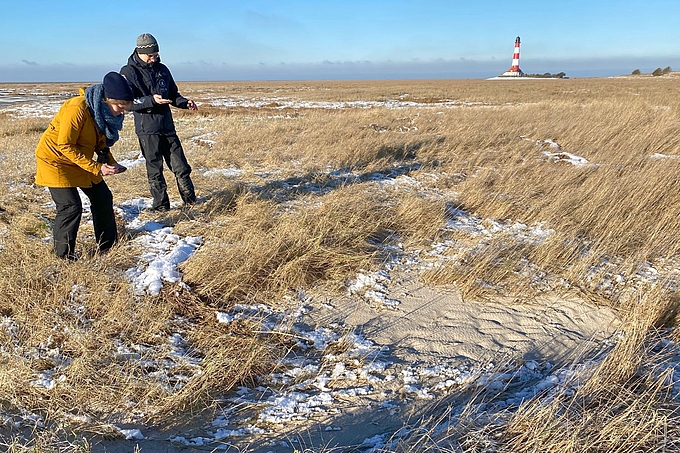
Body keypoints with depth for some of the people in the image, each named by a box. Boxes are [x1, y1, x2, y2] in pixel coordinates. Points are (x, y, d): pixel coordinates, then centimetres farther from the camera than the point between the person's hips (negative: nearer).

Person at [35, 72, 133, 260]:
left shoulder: (105, 110, -5)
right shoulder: (77, 109, -30)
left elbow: (101, 142, 8)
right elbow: (65, 146, -28)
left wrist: (110, 162, -9)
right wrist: (96, 168, -29)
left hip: (81, 159, 8)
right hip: (56, 159, -8)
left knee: (102, 198, 7)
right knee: (70, 206, -12)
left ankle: (108, 244, 20)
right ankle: (64, 255, 3)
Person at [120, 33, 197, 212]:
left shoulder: (162, 69, 13)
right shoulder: (128, 72, -3)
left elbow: (173, 94, 21)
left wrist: (185, 102, 0)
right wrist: (151, 100, -25)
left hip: (167, 126, 5)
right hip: (147, 129, -4)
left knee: (181, 167, 6)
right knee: (155, 170, 3)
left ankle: (191, 201, 18)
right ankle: (161, 206, 14)